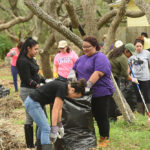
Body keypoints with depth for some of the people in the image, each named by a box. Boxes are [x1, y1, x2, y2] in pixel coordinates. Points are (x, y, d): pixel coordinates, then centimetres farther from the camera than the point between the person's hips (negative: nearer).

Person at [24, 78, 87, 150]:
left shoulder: (63, 86, 11)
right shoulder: (62, 88, -17)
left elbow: (59, 109, 20)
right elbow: (55, 110, -21)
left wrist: (59, 125, 25)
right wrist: (54, 130, -21)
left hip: (30, 101, 10)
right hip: (33, 103, -10)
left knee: (42, 125, 25)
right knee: (46, 129, -13)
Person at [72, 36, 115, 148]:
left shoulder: (100, 57, -10)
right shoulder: (82, 58, 17)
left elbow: (98, 73, -23)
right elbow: (74, 70, 20)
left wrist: (88, 84, -32)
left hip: (100, 93, -7)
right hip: (85, 93, 7)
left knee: (101, 117, 1)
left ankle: (104, 139, 12)